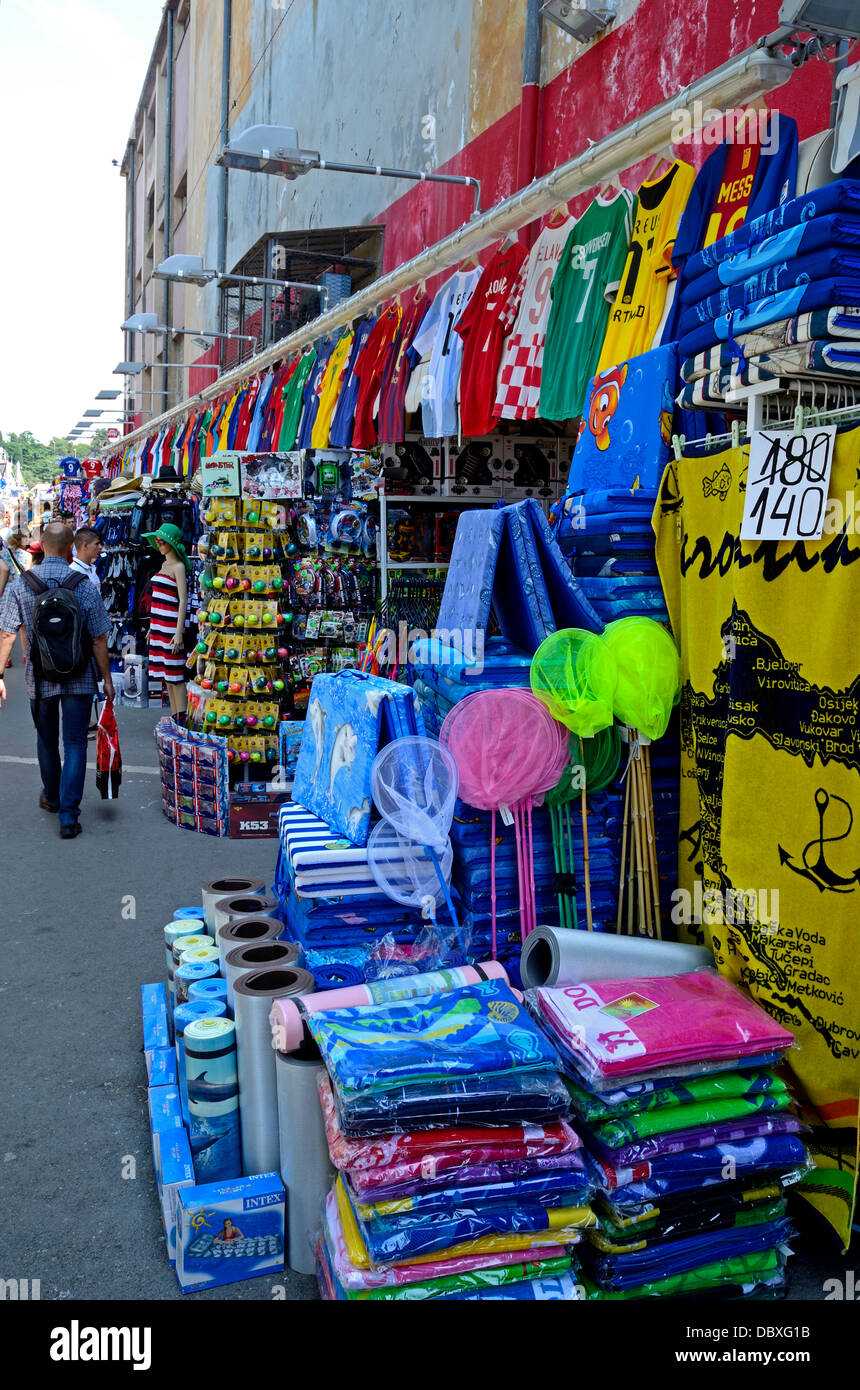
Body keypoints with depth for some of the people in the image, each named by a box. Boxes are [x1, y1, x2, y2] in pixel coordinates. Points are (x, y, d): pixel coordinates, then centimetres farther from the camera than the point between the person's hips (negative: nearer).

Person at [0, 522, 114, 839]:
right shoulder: (85, 586, -10)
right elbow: (99, 639, -8)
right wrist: (107, 679, 2)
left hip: (40, 678, 2)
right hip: (79, 679, -2)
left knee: (46, 740, 21)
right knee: (75, 744, 4)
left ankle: (51, 797, 41)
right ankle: (68, 814, -3)